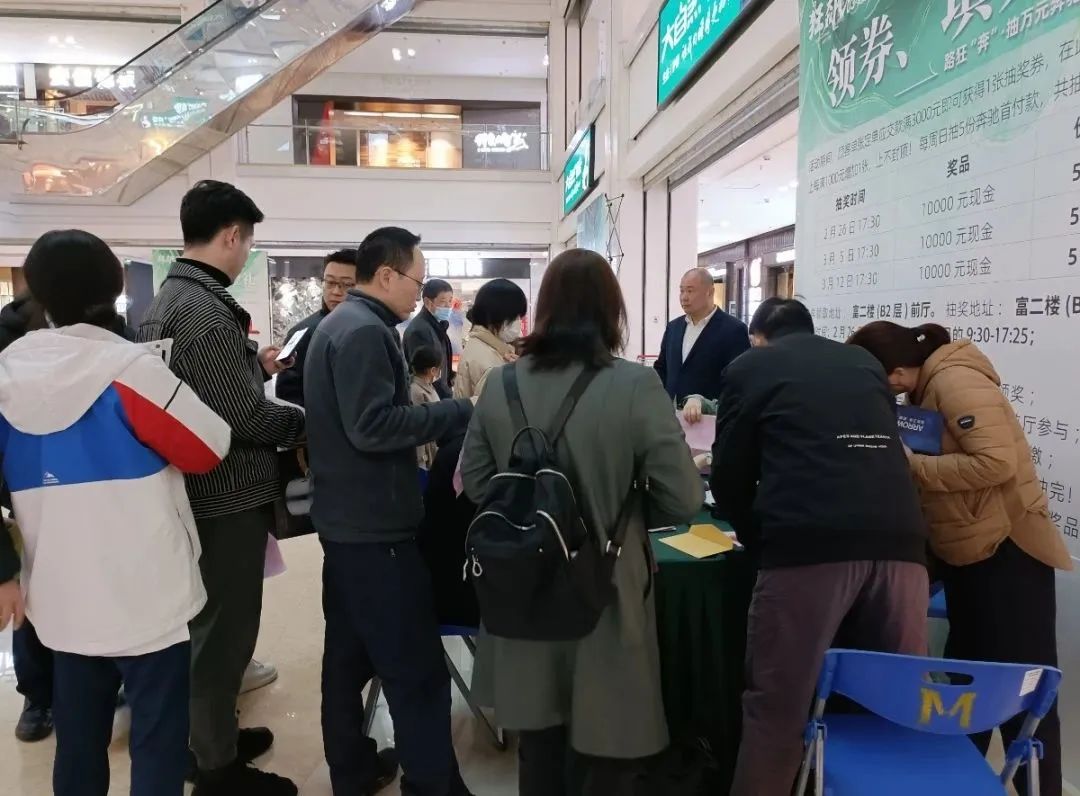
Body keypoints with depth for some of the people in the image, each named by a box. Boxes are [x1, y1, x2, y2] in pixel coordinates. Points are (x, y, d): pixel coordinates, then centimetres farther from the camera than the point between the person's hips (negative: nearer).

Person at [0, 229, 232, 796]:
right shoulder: (128, 367, -16)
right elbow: (211, 449, -11)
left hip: (61, 600, 6)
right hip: (146, 597, -6)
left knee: (77, 743, 19)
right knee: (157, 743, 7)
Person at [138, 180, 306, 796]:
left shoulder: (169, 296, 9)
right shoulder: (206, 308, -22)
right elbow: (247, 416, -24)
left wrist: (255, 366, 17)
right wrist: (304, 420, -7)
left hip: (202, 487, 10)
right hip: (229, 494, -10)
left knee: (212, 624, 22)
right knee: (225, 630, 5)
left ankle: (216, 736, 39)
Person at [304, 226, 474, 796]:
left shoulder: (339, 323, 14)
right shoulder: (365, 331, -18)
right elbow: (372, 427, -25)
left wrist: (431, 420, 12)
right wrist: (460, 411, -20)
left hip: (345, 517, 11)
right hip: (373, 525, -11)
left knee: (349, 651, 19)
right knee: (417, 668, -2)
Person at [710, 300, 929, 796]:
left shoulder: (749, 368, 14)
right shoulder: (865, 363, 25)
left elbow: (729, 477, 11)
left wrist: (759, 540, 26)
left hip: (809, 544, -4)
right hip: (897, 538, 5)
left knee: (777, 709, 5)